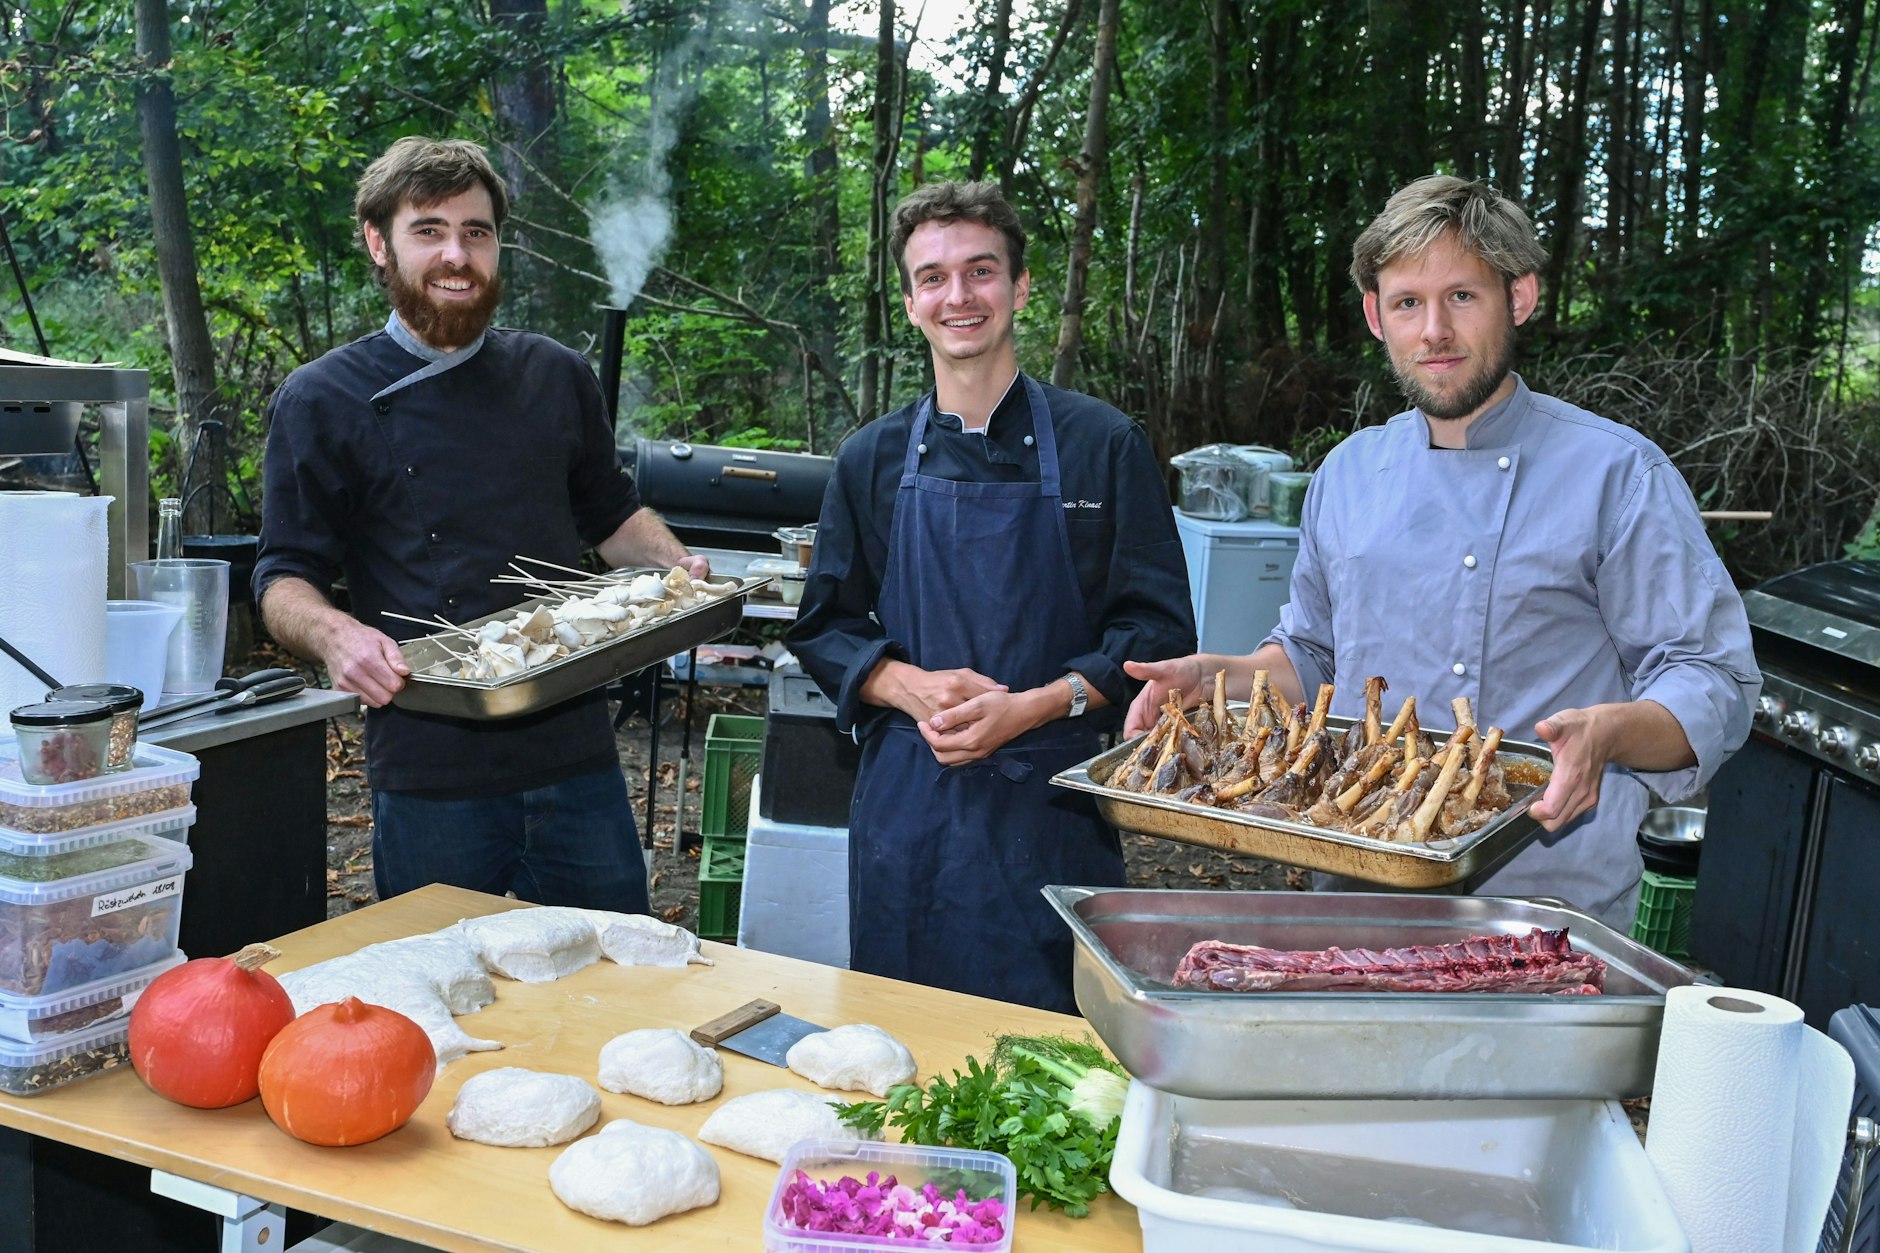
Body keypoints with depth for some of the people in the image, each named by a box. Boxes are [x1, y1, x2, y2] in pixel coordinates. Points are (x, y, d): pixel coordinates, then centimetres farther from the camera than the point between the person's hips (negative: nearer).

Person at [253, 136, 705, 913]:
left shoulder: (556, 376, 10)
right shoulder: (321, 402, 0)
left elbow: (611, 513, 21)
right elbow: (285, 575, -1)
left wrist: (676, 566, 1)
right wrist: (332, 633, -23)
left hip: (574, 756, 3)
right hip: (427, 771, -3)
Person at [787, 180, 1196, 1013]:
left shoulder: (1102, 445, 0)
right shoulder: (872, 460, 8)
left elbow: (1158, 632, -1)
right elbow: (824, 629, 10)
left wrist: (1029, 708, -15)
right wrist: (913, 687, -10)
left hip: (1050, 805, -2)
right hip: (906, 808, 2)